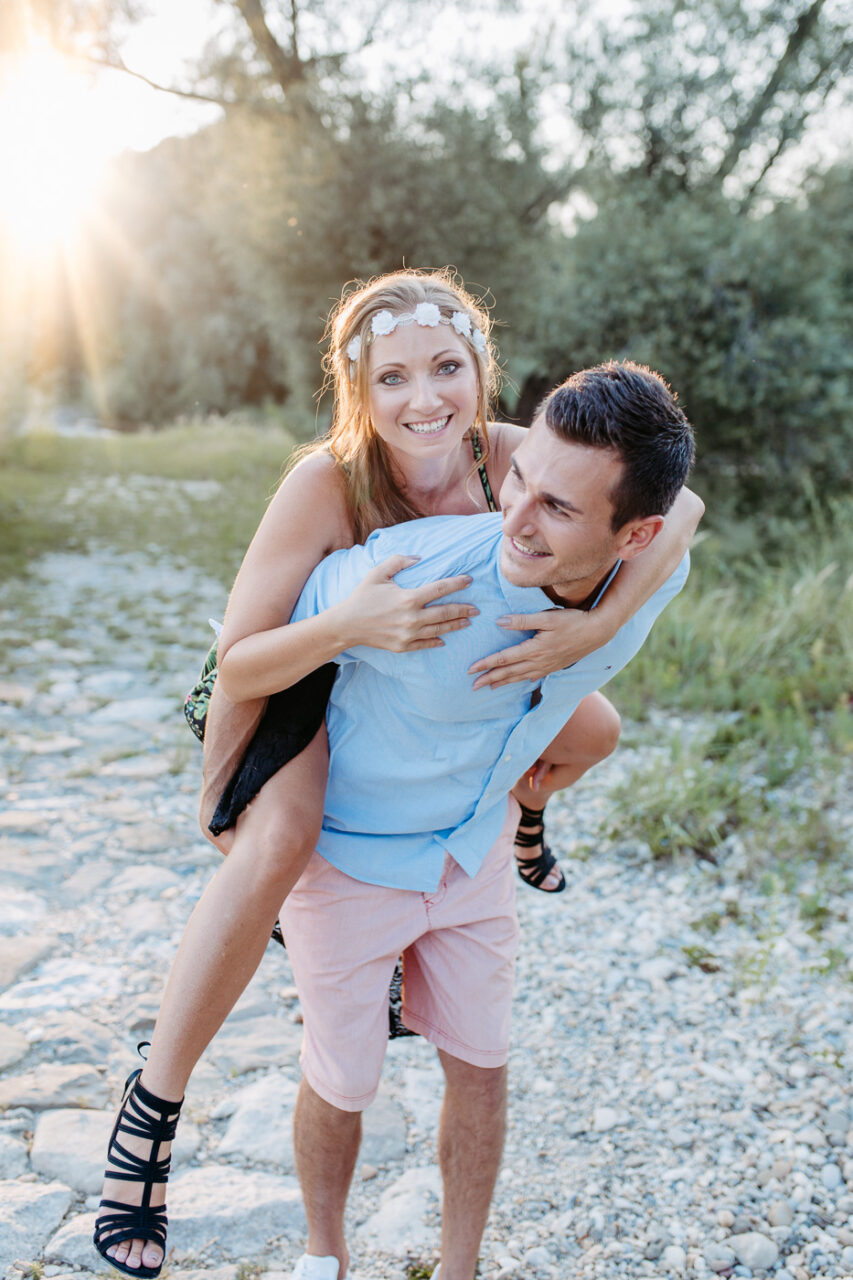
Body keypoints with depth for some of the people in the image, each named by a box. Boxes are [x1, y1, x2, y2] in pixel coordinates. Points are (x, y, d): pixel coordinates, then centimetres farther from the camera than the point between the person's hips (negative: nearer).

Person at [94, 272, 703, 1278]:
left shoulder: (507, 455, -26)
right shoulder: (327, 481, -36)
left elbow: (679, 504, -27)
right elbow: (240, 664, -32)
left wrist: (599, 624, -43)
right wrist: (348, 622, -52)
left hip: (439, 667, 5)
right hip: (303, 673, -5)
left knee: (594, 730, 10)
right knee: (277, 845, -33)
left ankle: (519, 816, 48)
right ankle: (150, 1111, -18)